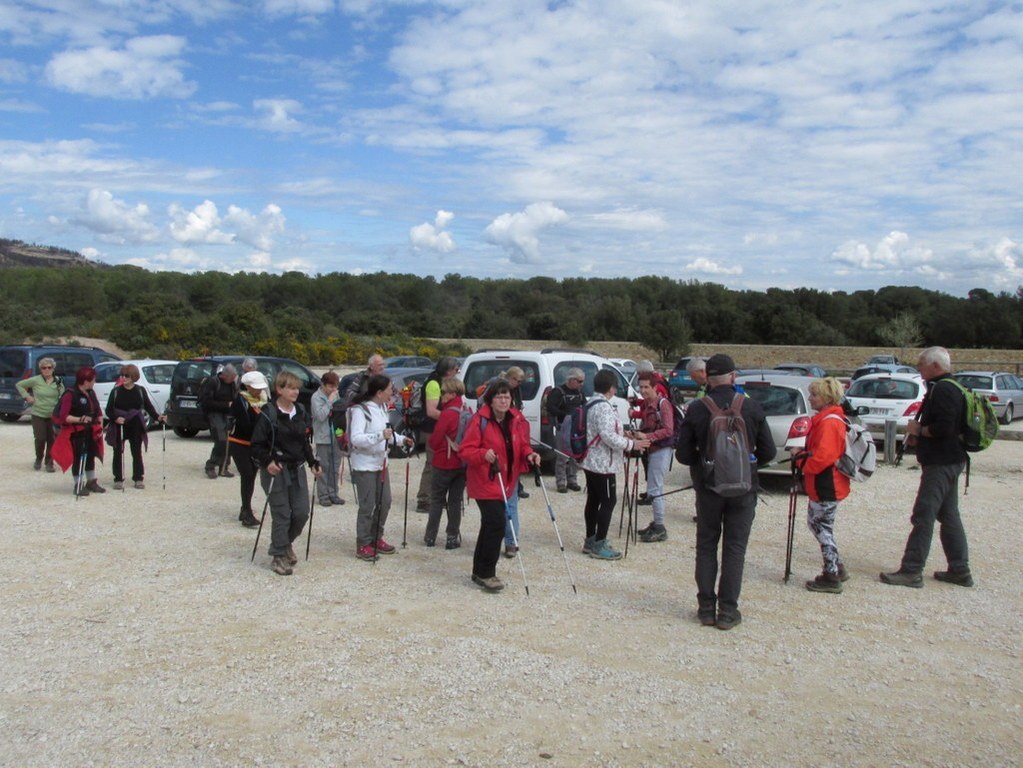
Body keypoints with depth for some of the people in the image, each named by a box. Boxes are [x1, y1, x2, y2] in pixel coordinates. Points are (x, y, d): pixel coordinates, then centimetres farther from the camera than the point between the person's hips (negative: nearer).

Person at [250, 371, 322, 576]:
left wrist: (313, 463, 8)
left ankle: (286, 543, 32)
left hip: (297, 469, 6)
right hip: (276, 470, -6)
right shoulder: (268, 414, -11)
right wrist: (267, 462, -25)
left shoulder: (301, 412, 8)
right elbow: (257, 445, -10)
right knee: (281, 515, -2)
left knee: (302, 512, 6)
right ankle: (279, 556, 13)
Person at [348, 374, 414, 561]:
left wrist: (401, 439, 12)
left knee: (384, 503, 13)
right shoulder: (360, 410, -19)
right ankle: (363, 545, 10)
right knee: (367, 506, -3)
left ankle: (376, 539, 28)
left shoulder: (382, 407, 9)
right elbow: (356, 439, -28)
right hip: (365, 465, -9)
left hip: (381, 462, 9)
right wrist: (380, 435, -37)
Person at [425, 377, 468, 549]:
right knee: (455, 501, 12)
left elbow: (435, 439, -13)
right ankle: (453, 538, 13)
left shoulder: (448, 414, -19)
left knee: (437, 499, 9)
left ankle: (430, 536, 16)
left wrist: (434, 448, 7)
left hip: (444, 463, -5)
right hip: (463, 463, 5)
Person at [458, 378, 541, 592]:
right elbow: (465, 450, -14)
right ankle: (486, 573, 2)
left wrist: (529, 454, -8)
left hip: (506, 482, 7)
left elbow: (522, 444, 13)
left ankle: (480, 571, 29)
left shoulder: (517, 420, 3)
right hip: (484, 482, -7)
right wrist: (483, 454, -32)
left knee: (490, 524, 15)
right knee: (497, 524, -13)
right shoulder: (480, 420, -15)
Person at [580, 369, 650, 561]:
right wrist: (631, 444, -17)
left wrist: (624, 434, 15)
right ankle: (599, 545, 0)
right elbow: (608, 436, -25)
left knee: (593, 500, 15)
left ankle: (591, 540, 24)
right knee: (608, 501, -4)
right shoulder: (603, 407, -21)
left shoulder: (592, 404, 12)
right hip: (603, 464, -10)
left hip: (592, 462, 10)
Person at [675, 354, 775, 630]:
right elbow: (768, 452, -2)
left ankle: (706, 608, 16)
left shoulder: (696, 409, -9)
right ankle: (727, 612, 11)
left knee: (706, 547, 13)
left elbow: (683, 454, -5)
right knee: (735, 549, 8)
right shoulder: (752, 408, -7)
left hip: (708, 487, 0)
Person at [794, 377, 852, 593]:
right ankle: (837, 568, 28)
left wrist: (802, 462, -13)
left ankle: (832, 577, 8)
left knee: (823, 528, -1)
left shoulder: (829, 422, -20)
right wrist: (803, 455, 6)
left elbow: (823, 456, -26)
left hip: (826, 486, -11)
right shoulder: (825, 419, 13)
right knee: (815, 523, 19)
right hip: (822, 485, 11)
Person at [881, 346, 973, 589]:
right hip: (950, 460, 11)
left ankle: (911, 571, -7)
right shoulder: (950, 388, 17)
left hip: (940, 464, -11)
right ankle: (960, 570, 22)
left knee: (923, 516, -9)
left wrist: (919, 430, -12)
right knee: (949, 516, 16)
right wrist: (919, 434, 9)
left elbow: (944, 428, -28)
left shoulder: (943, 390, -17)